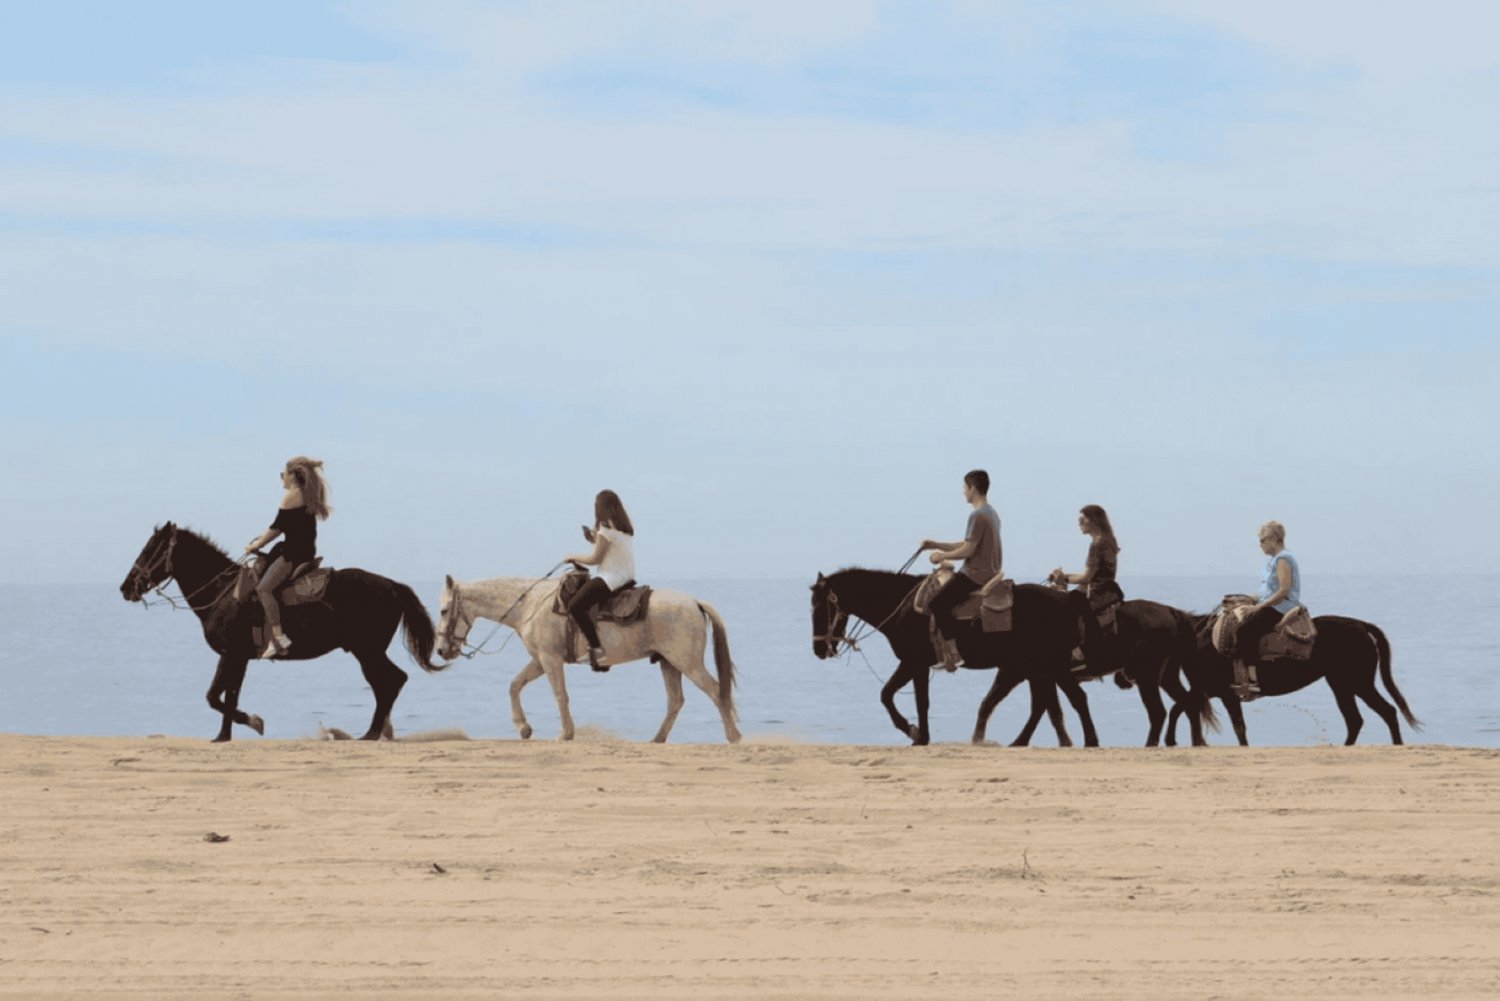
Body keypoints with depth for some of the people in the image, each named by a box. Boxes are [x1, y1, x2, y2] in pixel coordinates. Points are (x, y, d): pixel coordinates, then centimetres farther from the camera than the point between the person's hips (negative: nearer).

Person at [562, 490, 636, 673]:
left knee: (575, 606, -17)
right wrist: (596, 540, 16)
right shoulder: (626, 527, 14)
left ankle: (597, 651, -24)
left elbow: (595, 559, -10)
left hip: (612, 578, -10)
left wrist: (573, 557, 4)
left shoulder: (606, 528, -12)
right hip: (628, 577, 10)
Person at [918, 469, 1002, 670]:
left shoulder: (978, 516, -17)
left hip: (975, 575, -11)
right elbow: (967, 545, 20)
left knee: (937, 604, -16)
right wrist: (935, 545, 17)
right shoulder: (991, 513, 16)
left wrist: (942, 556, -6)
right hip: (989, 573, 11)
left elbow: (968, 550, -20)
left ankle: (952, 650, -16)